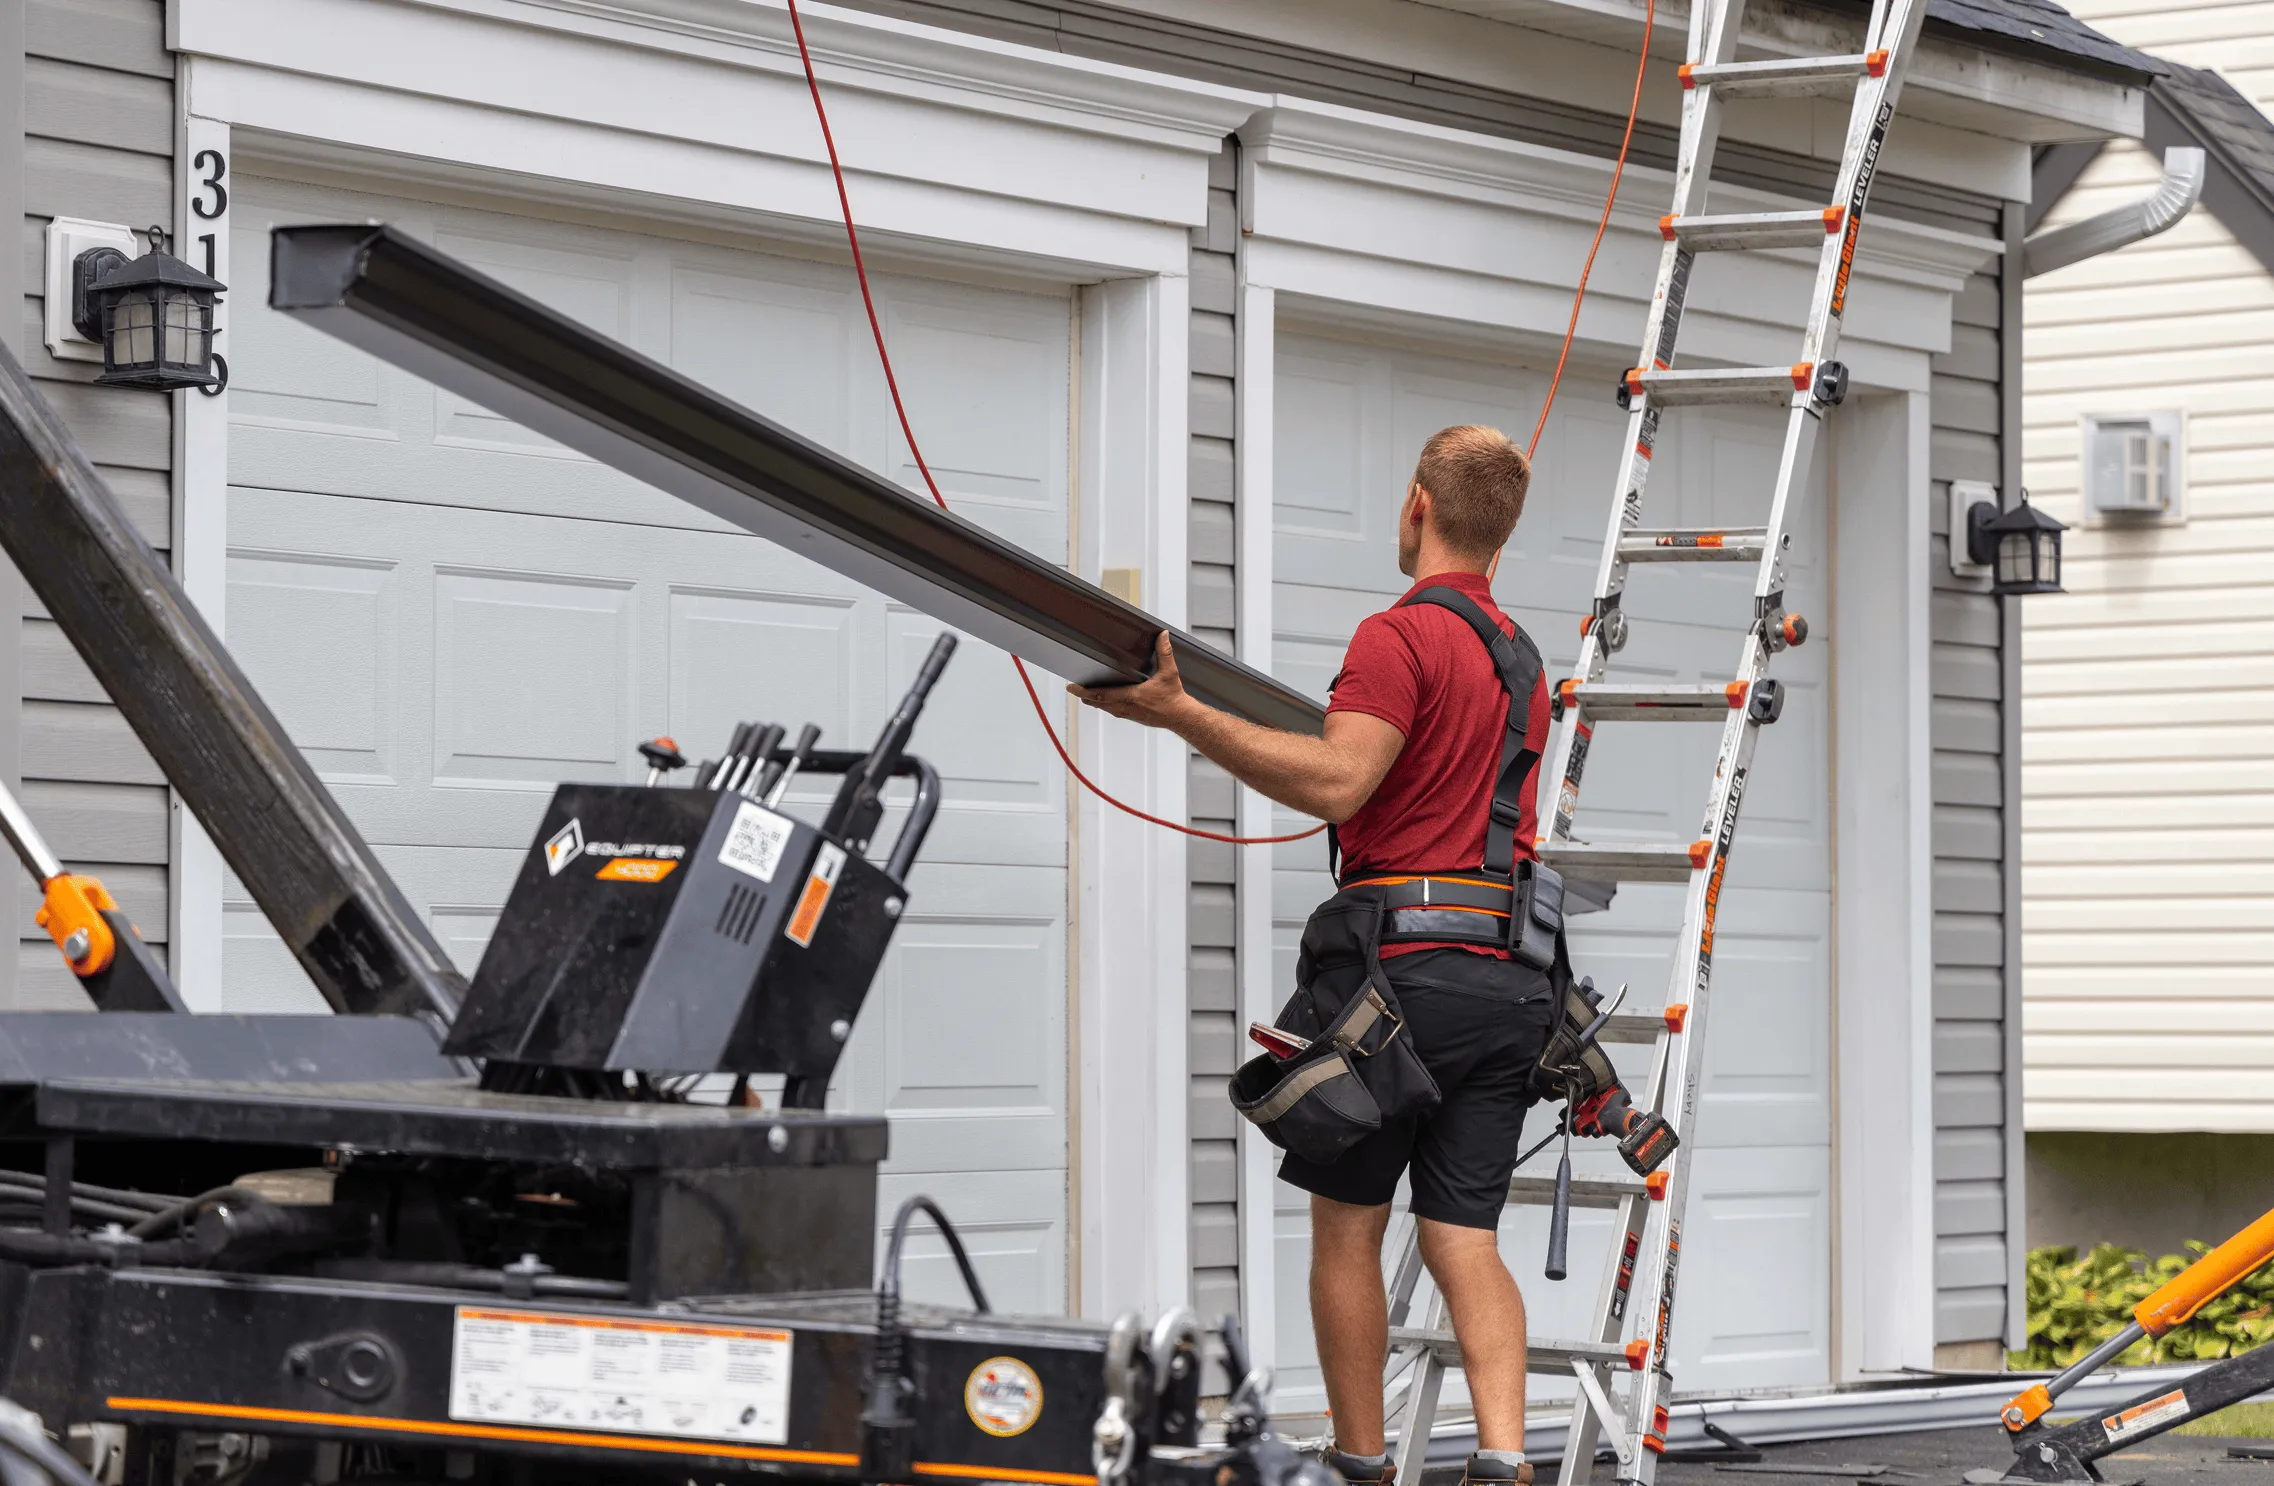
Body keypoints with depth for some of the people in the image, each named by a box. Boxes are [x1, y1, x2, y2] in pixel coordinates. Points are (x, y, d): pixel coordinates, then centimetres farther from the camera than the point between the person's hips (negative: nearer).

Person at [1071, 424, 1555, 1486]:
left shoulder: (1403, 636, -8)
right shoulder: (1520, 655, 19)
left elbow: (1337, 782, -21)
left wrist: (1183, 714, -22)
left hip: (1406, 963, -7)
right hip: (1513, 979, 7)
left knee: (1347, 1226, 6)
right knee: (1464, 1239, 4)